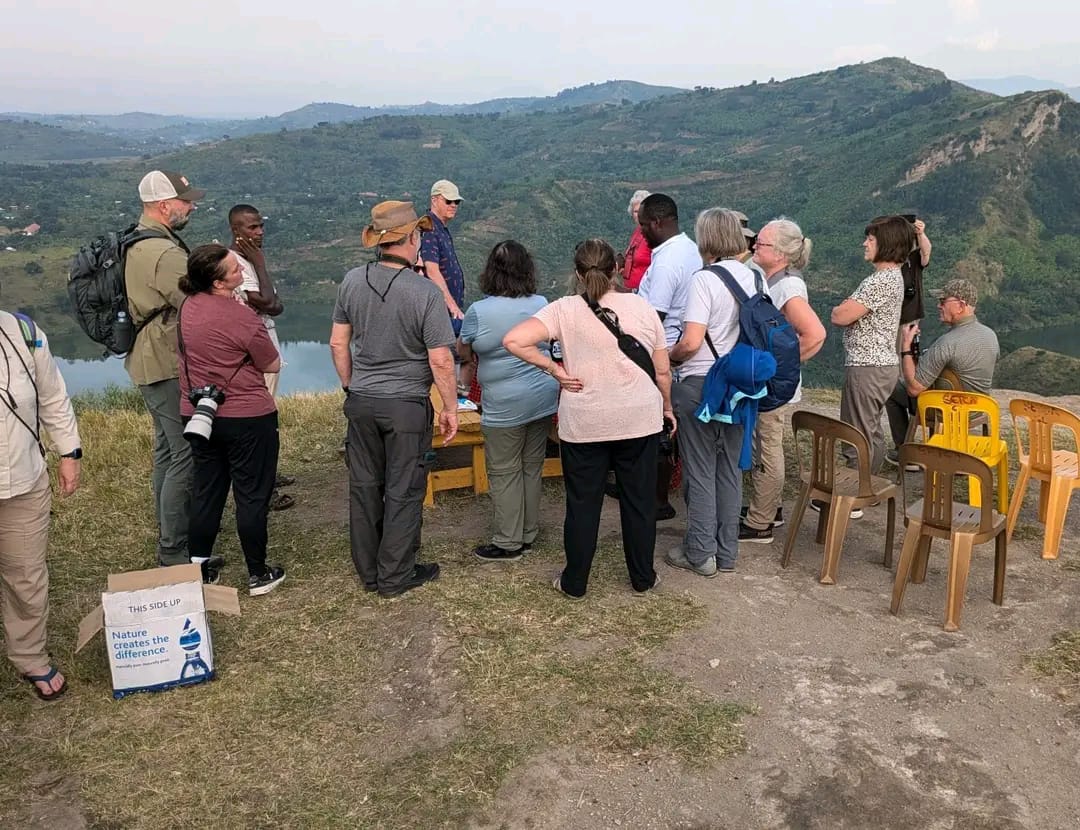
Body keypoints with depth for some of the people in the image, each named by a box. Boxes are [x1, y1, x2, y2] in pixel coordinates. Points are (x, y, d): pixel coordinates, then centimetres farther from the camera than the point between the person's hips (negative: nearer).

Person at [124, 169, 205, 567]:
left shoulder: (136, 243, 11)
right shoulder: (165, 253, -22)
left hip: (149, 361, 11)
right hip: (170, 367, -11)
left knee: (167, 450, 19)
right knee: (187, 455, -6)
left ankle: (169, 537, 31)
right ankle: (174, 552, -1)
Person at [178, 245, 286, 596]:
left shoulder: (187, 307, 1)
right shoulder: (240, 316, -20)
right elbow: (273, 364, -9)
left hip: (198, 415, 7)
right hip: (247, 418, -7)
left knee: (206, 491, 17)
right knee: (252, 495, 5)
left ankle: (198, 568, 24)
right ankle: (258, 575, 14)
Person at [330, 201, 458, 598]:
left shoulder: (353, 281, -2)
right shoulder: (425, 292, -18)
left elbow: (338, 343, 6)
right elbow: (440, 361, -16)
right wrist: (451, 408, -4)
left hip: (361, 401, 5)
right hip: (406, 405, -5)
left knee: (364, 487, 15)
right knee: (403, 492, 8)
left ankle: (368, 572, 28)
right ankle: (395, 576, 19)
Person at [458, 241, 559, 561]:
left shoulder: (479, 312, -14)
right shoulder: (542, 304, 0)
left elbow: (463, 352, 1)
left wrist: (471, 358, 23)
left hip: (506, 405, -6)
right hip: (543, 398, 6)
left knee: (504, 473, 6)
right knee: (532, 467, 16)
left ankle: (509, 542, 13)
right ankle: (528, 533, 28)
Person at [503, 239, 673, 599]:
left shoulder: (565, 309, -8)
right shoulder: (641, 306, -3)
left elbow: (513, 341, -19)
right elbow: (663, 371, 1)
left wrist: (555, 369, -10)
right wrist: (667, 408, 17)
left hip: (584, 424, -1)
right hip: (640, 420, 1)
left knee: (583, 504, 12)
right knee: (639, 501, 14)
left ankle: (575, 582, 24)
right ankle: (642, 578, 28)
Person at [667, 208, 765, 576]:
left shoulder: (705, 279, -15)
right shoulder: (756, 278, 3)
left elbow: (691, 342, -21)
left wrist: (669, 356, -2)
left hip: (700, 384, -6)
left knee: (700, 470, 5)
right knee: (730, 469, 14)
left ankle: (700, 553, 14)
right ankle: (727, 553, 22)